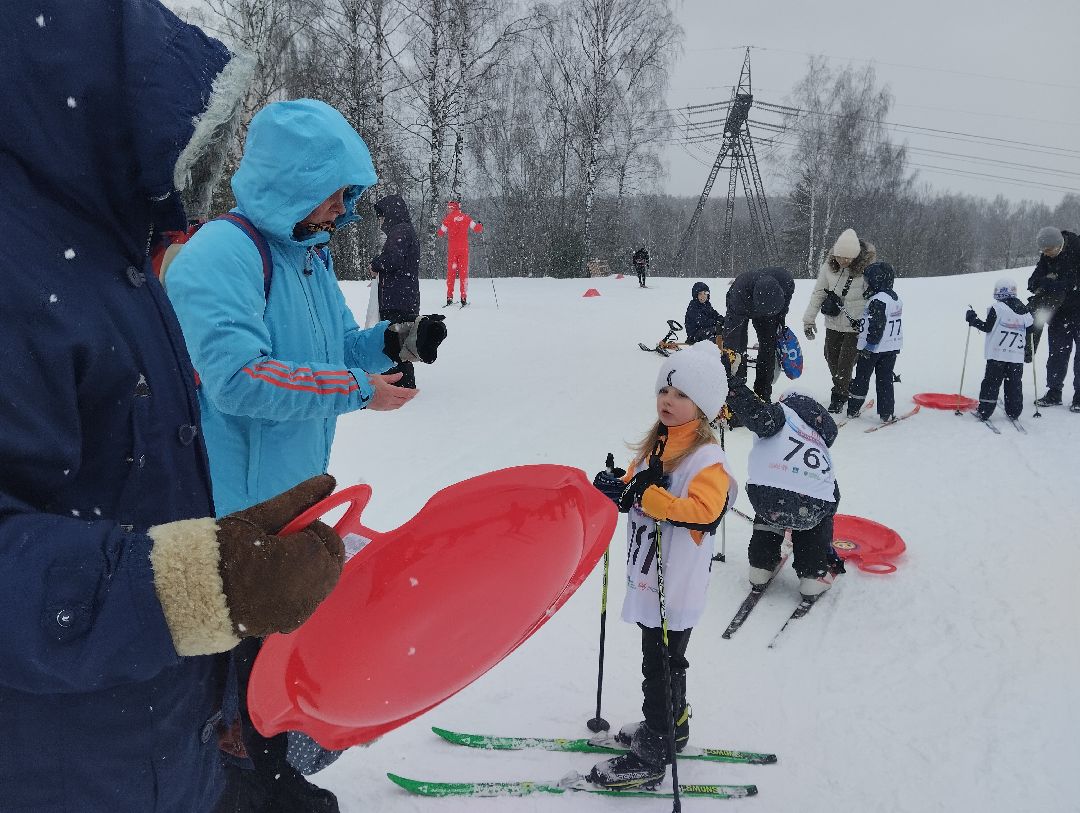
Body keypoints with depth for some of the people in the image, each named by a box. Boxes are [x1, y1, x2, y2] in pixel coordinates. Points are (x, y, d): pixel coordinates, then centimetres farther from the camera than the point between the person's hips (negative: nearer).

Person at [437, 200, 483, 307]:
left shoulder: (448, 219, -2)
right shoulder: (466, 218, 1)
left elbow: (440, 233, 7)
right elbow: (477, 229, 4)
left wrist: (441, 226, 27)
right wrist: (480, 225, 26)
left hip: (452, 249, -1)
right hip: (464, 249, 1)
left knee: (451, 273, 7)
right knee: (463, 273, 4)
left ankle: (449, 297, 2)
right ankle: (463, 298, -2)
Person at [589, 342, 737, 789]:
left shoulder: (707, 459, -19)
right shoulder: (655, 445, 8)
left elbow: (702, 511, -33)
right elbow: (636, 493, 16)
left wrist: (644, 495, -36)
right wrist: (617, 487, -7)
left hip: (676, 586, -8)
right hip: (647, 578, 8)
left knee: (661, 667, 4)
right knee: (661, 662, 23)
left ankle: (651, 756, 18)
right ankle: (672, 726, 42)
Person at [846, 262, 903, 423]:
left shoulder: (877, 301, -20)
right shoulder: (896, 298, 9)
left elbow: (877, 326, -24)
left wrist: (870, 345, -19)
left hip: (873, 349, -7)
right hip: (892, 347, 7)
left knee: (861, 378, 7)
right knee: (885, 380, 11)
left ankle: (853, 408, 16)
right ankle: (887, 413, 9)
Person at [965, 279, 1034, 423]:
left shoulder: (996, 308, -9)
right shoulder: (1023, 310, 8)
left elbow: (987, 327, -9)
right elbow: (1030, 328, 12)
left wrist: (973, 320, 1)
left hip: (997, 355, -4)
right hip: (1017, 356, 4)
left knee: (991, 383, 1)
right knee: (1014, 384, 11)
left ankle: (984, 411, 2)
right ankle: (1014, 412, 16)